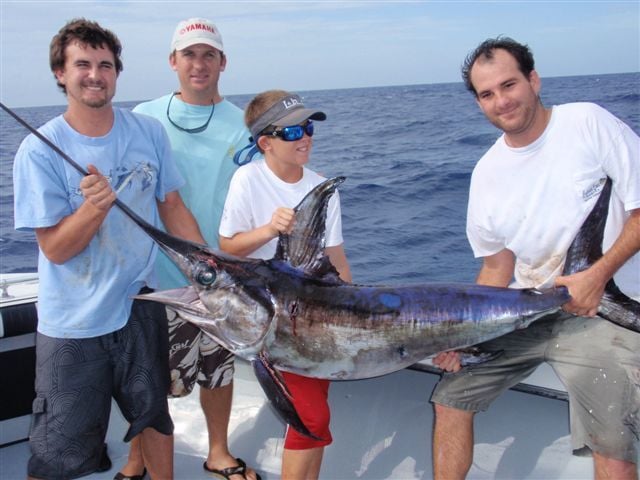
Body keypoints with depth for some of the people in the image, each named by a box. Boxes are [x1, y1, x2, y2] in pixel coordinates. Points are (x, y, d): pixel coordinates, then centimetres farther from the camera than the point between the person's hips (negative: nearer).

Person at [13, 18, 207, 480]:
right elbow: (55, 248, -14)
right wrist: (96, 204, -31)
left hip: (141, 307, 3)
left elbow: (172, 207, 6)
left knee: (154, 415, 21)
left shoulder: (149, 131, -3)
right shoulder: (40, 151, -13)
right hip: (73, 324, -3)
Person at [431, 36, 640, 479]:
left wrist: (599, 274, -19)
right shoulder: (487, 173, 5)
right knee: (451, 396, 5)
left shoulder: (588, 123, -8)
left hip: (601, 309, -5)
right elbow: (498, 264, 9)